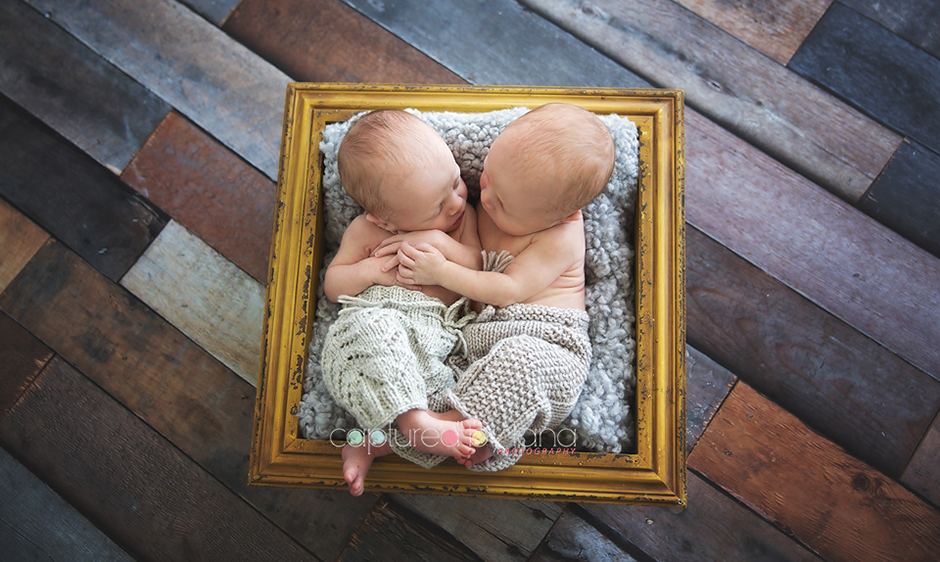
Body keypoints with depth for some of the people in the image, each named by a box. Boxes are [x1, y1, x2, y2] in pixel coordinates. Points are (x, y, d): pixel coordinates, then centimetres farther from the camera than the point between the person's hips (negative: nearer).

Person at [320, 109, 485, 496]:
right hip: (375, 324, -2)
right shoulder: (365, 232, 6)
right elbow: (332, 284, 13)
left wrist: (444, 244, -9)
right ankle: (416, 422, -31)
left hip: (439, 341, 2)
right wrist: (369, 270, -7)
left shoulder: (463, 214, 12)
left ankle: (374, 443, -18)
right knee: (372, 329, -38)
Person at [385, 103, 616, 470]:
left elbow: (508, 291, -16)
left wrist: (441, 271, -17)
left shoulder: (560, 240, -14)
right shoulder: (499, 189, 7)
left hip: (544, 341, -6)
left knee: (520, 360, -41)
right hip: (481, 335, 7)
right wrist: (418, 240, -4)